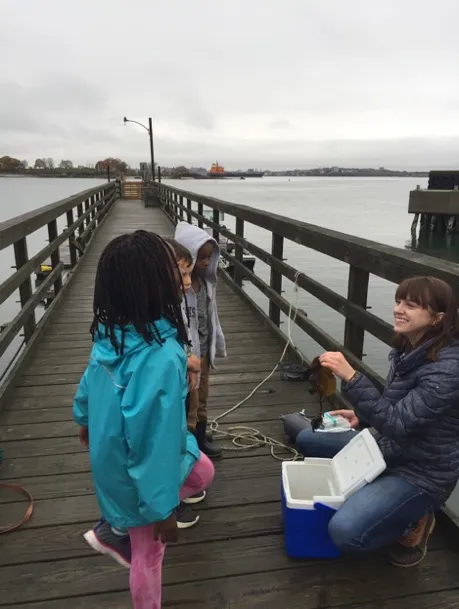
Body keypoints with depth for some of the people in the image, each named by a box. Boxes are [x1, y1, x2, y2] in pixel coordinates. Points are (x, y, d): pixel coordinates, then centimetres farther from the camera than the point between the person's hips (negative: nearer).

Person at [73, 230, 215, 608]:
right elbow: (157, 441, -31)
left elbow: (89, 384, 7)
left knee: (202, 472, 27)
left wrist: (85, 418, 27)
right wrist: (162, 509, -18)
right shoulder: (162, 357, -38)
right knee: (147, 553, 20)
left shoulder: (110, 334, -12)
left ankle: (117, 525, 27)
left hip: (112, 456, 7)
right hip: (139, 473, -7)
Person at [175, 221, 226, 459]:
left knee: (202, 400, 23)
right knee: (188, 405, 8)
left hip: (204, 351, 8)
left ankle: (201, 440, 43)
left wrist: (216, 344, 15)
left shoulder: (206, 280, 0)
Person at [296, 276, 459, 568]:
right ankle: (362, 494, 17)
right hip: (388, 450, 8)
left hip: (421, 473, -8)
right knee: (307, 440, 10)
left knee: (345, 532, -26)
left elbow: (398, 423, -33)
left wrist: (351, 377, -39)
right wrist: (363, 417, 0)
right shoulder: (409, 349, -2)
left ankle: (413, 524, 4)